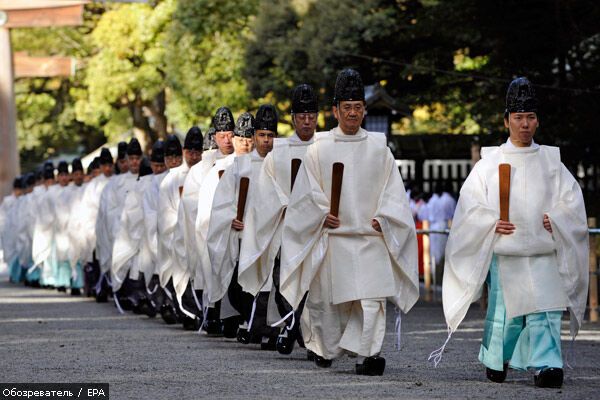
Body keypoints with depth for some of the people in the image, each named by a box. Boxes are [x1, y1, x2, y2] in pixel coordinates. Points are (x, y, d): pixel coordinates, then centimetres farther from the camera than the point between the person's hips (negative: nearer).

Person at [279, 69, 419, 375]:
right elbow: (308, 190, 4)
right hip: (332, 235, 0)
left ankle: (366, 353, -15)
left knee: (372, 298, -13)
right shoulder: (319, 149, 5)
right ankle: (324, 347, 29)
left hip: (370, 235, 0)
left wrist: (382, 217, -6)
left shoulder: (378, 148, 9)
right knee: (329, 298, 7)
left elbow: (392, 189, 8)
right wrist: (323, 214, -11)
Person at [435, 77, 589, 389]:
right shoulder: (490, 161, 6)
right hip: (504, 251, -1)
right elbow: (469, 203, 4)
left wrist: (556, 219, -6)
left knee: (544, 310, -12)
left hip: (543, 250, 1)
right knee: (504, 310, 4)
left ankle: (546, 365, -16)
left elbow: (572, 199, 11)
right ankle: (495, 360, 25)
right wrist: (492, 223, -11)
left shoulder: (550, 161, 10)